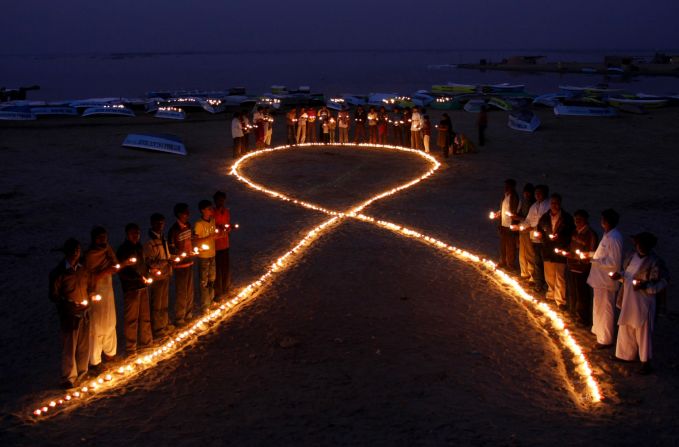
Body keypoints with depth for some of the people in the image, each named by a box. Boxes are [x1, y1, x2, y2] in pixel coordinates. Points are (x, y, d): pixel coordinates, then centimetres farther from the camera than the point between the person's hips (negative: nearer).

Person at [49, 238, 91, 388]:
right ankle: (69, 378, 16)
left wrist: (89, 298, -1)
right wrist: (68, 303, -23)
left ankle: (82, 373, 32)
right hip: (69, 315, -5)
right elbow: (53, 296, -8)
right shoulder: (58, 273, -11)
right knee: (69, 347, 2)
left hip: (84, 312, 5)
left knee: (84, 345, 14)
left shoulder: (82, 269, 5)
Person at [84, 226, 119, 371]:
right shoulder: (89, 255, -16)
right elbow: (90, 278, -19)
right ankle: (94, 360, 14)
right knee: (95, 327, 2)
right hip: (95, 293, -6)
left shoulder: (108, 250, 2)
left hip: (108, 291, 6)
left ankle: (109, 352, 37)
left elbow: (115, 269, 3)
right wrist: (106, 271, -28)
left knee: (110, 324, 17)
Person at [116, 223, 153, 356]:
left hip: (143, 286, 7)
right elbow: (122, 273, -17)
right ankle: (130, 347, 11)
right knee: (131, 318, 1)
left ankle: (145, 340, 33)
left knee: (145, 315, 17)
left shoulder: (139, 247, 7)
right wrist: (139, 278, -24)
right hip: (131, 288, -7)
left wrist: (148, 273, 1)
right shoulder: (122, 250, -14)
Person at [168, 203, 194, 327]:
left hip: (189, 262, 8)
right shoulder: (174, 230, -20)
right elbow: (171, 249, -16)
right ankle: (179, 318, 14)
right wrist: (183, 254, -25)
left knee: (190, 290, 19)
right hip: (180, 264, -7)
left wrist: (194, 249, 6)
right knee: (181, 292, 2)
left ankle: (188, 314, 34)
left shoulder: (188, 225, 3)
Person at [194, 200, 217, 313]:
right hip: (203, 256, -7)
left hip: (212, 254, 7)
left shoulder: (212, 221, 3)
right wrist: (210, 237, -28)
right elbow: (195, 241, -24)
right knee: (204, 282, 3)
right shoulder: (198, 224, -20)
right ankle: (205, 305, 13)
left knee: (212, 279, 20)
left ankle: (210, 300, 36)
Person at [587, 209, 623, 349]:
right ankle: (599, 330, 42)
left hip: (606, 280, -10)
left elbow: (613, 262, -25)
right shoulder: (608, 235, 6)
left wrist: (594, 261, -23)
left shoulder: (614, 238, -25)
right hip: (600, 278, 10)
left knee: (604, 309, 3)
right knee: (599, 307, 25)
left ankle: (606, 340, 16)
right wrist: (592, 255, 6)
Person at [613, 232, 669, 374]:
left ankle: (645, 362, 18)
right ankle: (629, 354, 38)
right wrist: (619, 276, -3)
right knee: (626, 329, 19)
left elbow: (662, 282, -14)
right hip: (628, 300, 7)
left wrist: (645, 286, -27)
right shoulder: (631, 256, 5)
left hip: (643, 302, -7)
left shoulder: (655, 262, -16)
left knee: (643, 331, 4)